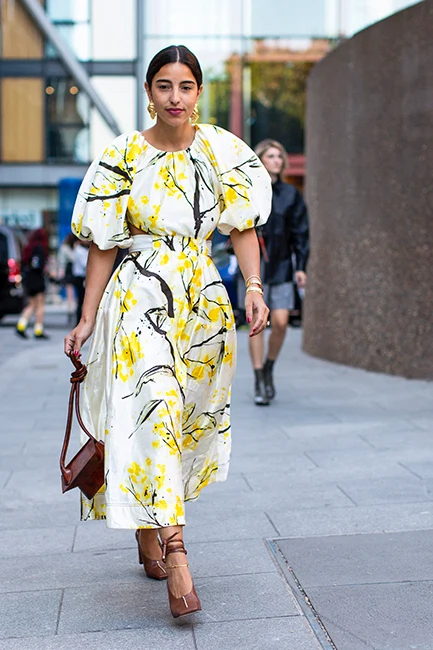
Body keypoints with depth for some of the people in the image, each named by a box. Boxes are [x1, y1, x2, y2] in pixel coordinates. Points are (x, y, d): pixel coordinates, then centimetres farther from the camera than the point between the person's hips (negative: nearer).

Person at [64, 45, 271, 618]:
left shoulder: (222, 150, 5)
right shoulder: (124, 156, -1)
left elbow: (243, 223, 6)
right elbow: (104, 243, 0)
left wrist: (254, 286, -8)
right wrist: (87, 319, -2)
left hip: (202, 297, 4)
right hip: (141, 296, -3)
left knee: (190, 417, 9)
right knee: (154, 409, -17)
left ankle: (149, 530, 29)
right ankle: (175, 554, -20)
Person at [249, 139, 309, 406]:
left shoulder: (291, 194, 6)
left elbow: (301, 233, 6)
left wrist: (301, 267, 1)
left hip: (281, 266, 2)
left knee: (280, 322, -5)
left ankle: (269, 368, 21)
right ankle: (259, 383, 6)